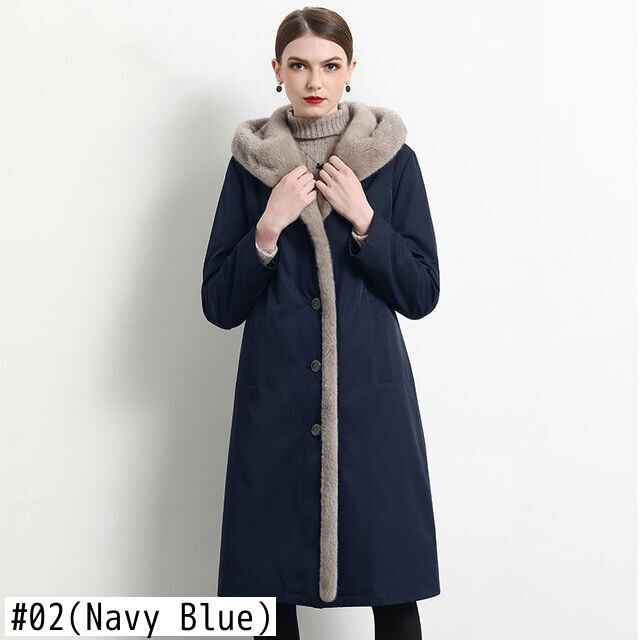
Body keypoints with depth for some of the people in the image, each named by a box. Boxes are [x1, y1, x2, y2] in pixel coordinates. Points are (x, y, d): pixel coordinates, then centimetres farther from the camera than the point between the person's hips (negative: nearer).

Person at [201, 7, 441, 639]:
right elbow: (219, 305, 3)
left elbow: (422, 295, 1)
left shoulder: (393, 159, 3)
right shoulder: (250, 164, 5)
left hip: (371, 398, 0)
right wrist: (268, 229, -11)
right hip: (274, 403, 1)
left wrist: (363, 219, -11)